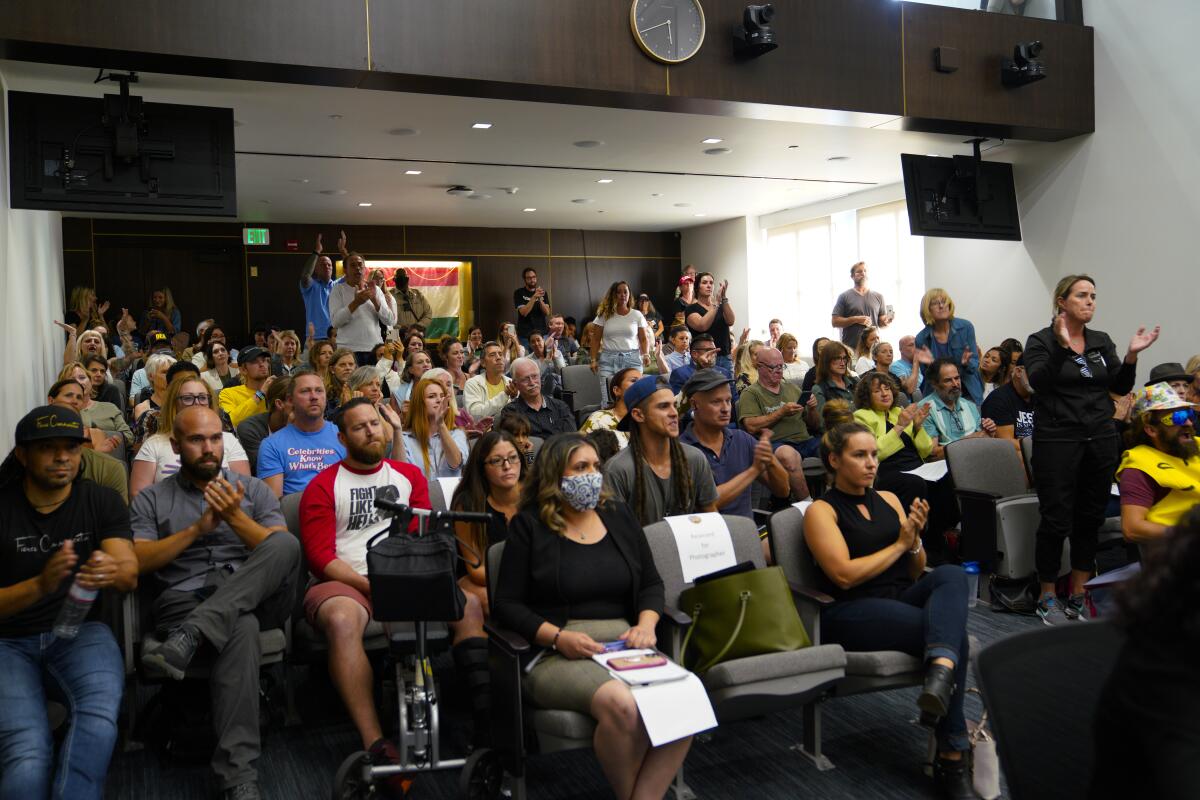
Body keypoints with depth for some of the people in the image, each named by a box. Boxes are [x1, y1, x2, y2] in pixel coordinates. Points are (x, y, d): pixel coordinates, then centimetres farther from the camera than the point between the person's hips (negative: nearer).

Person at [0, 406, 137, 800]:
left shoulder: (102, 501, 4)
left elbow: (130, 574, -6)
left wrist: (114, 572, -31)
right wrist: (41, 585, -27)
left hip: (79, 631, 1)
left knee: (98, 724, -32)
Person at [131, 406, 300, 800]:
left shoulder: (254, 490, 18)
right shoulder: (152, 500, 18)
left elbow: (282, 553, 5)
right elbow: (138, 561, 4)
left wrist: (236, 517, -9)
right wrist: (198, 528, -5)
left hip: (255, 596, 2)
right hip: (184, 600, -1)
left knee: (286, 542, -33)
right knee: (241, 630, -39)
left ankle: (190, 636, -41)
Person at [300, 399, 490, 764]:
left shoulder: (409, 476, 17)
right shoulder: (323, 486, 7)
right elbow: (321, 556, -2)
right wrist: (373, 586, -15)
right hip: (344, 583, -3)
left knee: (468, 604, -22)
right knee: (342, 620, -37)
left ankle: (488, 719, -26)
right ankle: (375, 744, -40)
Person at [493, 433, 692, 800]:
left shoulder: (619, 515, 16)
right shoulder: (529, 526, 3)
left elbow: (652, 584, 18)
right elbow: (507, 603, -1)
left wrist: (646, 624, -2)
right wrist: (559, 637, -15)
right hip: (559, 655, -4)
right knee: (621, 705, -34)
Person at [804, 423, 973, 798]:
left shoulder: (889, 499, 18)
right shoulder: (822, 511, 0)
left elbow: (916, 572, 20)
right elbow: (845, 575, -13)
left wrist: (914, 539, -2)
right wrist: (899, 544, -4)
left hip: (903, 599, 6)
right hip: (851, 613, -5)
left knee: (951, 575, -27)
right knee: (955, 636, -27)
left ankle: (940, 670, -51)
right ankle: (953, 755, -23)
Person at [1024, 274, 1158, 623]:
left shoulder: (1102, 342, 12)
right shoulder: (1041, 341, -3)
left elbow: (1120, 388, 8)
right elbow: (1039, 382, -18)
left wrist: (1131, 356, -7)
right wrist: (1062, 346, -28)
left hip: (1100, 439, 5)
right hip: (1057, 441, -5)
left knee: (1090, 519, 9)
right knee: (1056, 521, -2)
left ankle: (1077, 597, 20)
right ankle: (1047, 598, 12)